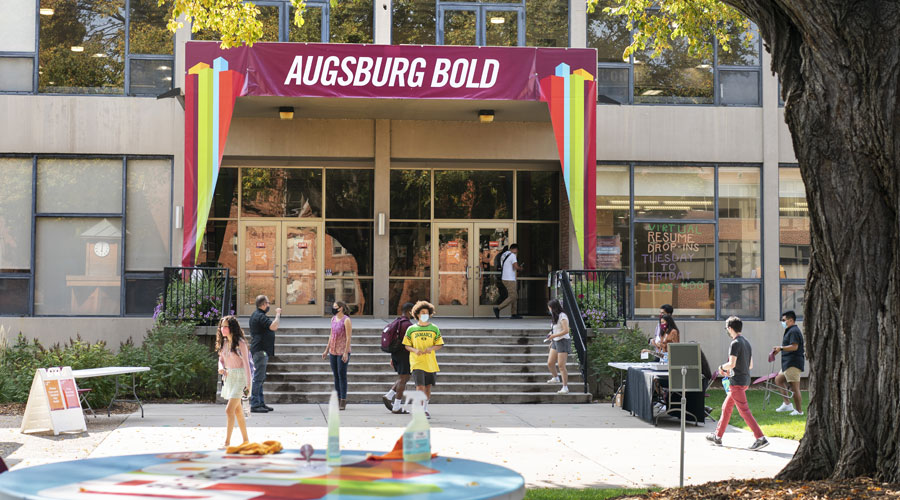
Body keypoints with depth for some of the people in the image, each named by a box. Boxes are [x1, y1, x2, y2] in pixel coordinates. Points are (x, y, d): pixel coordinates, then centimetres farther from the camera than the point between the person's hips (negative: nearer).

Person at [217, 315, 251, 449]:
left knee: (229, 410, -15)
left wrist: (248, 383, -16)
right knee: (237, 410, 13)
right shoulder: (224, 342, 7)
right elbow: (221, 359, 18)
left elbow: (246, 363, -14)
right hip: (228, 377, 8)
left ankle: (227, 442, -13)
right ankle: (246, 440, 23)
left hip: (239, 377, -8)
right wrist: (221, 368, -5)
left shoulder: (240, 343, -14)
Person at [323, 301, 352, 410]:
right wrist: (327, 350, 17)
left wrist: (346, 353, -18)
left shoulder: (346, 320, -11)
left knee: (342, 375, -6)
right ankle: (338, 400, 14)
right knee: (336, 375, 8)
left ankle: (343, 402, -2)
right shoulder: (333, 319, 10)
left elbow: (348, 338, -14)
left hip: (342, 352, -7)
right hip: (333, 352, 7)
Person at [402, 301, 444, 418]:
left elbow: (440, 345, 6)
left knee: (428, 387, 12)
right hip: (417, 363, -2)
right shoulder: (411, 329, 2)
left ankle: (425, 408, 32)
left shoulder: (434, 329, 4)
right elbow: (407, 345, 6)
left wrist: (431, 348, -15)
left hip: (430, 362, 2)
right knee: (420, 387, -14)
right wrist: (415, 350, -15)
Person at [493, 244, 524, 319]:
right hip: (509, 279, -9)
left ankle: (514, 314, 9)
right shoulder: (512, 255, -12)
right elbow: (516, 267, -21)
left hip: (504, 278, 9)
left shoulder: (503, 255, 16)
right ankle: (498, 308, -12)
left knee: (515, 296, 12)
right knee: (512, 297, -7)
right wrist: (520, 268, 1)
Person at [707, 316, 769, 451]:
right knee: (726, 407, 18)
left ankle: (761, 438, -16)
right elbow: (750, 365, 17)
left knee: (744, 411, -10)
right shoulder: (747, 343, 13)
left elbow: (732, 364, -23)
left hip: (737, 382, -10)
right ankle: (718, 436, 26)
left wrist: (722, 367, -2)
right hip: (745, 380, 10)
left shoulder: (735, 343, -15)